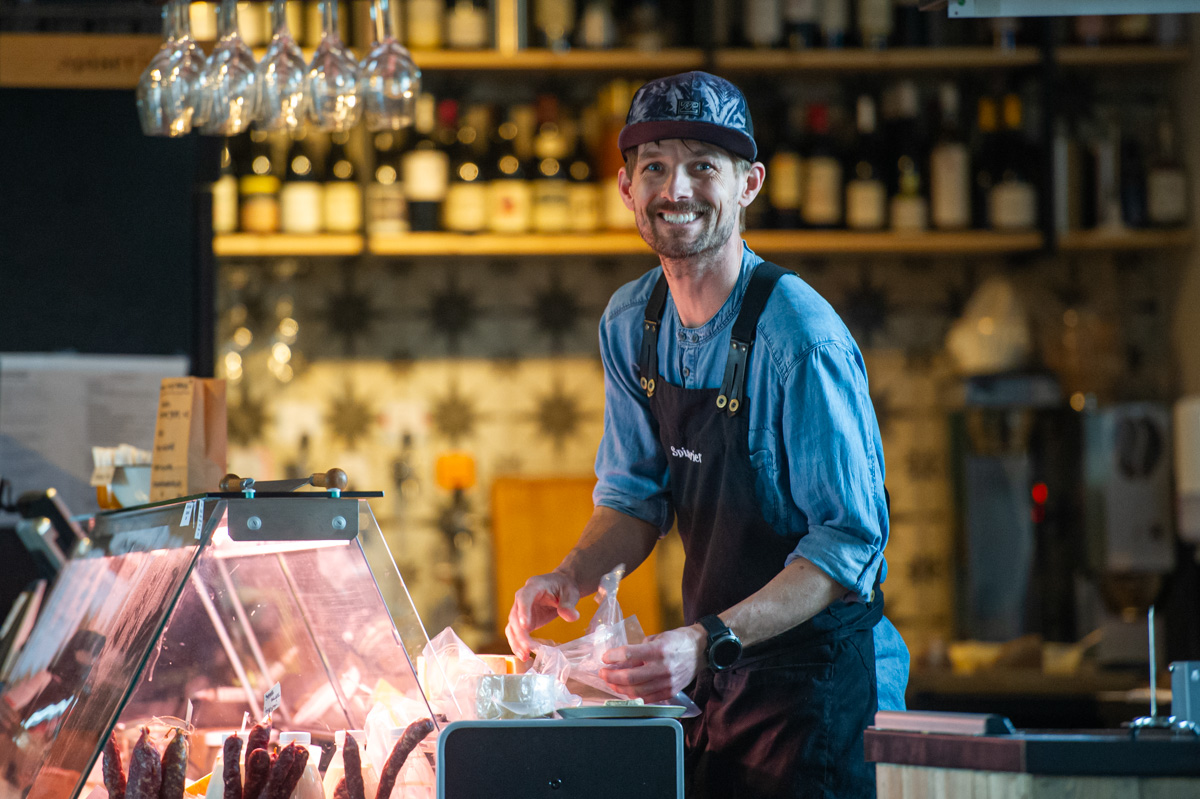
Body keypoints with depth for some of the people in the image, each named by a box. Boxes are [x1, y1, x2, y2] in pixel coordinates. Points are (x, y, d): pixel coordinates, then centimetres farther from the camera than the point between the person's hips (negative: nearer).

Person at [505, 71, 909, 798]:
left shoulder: (799, 336, -21)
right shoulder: (630, 323, 1)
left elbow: (850, 541, -22)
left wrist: (710, 642, -32)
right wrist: (571, 577, -10)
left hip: (818, 679, -6)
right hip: (708, 667, 6)